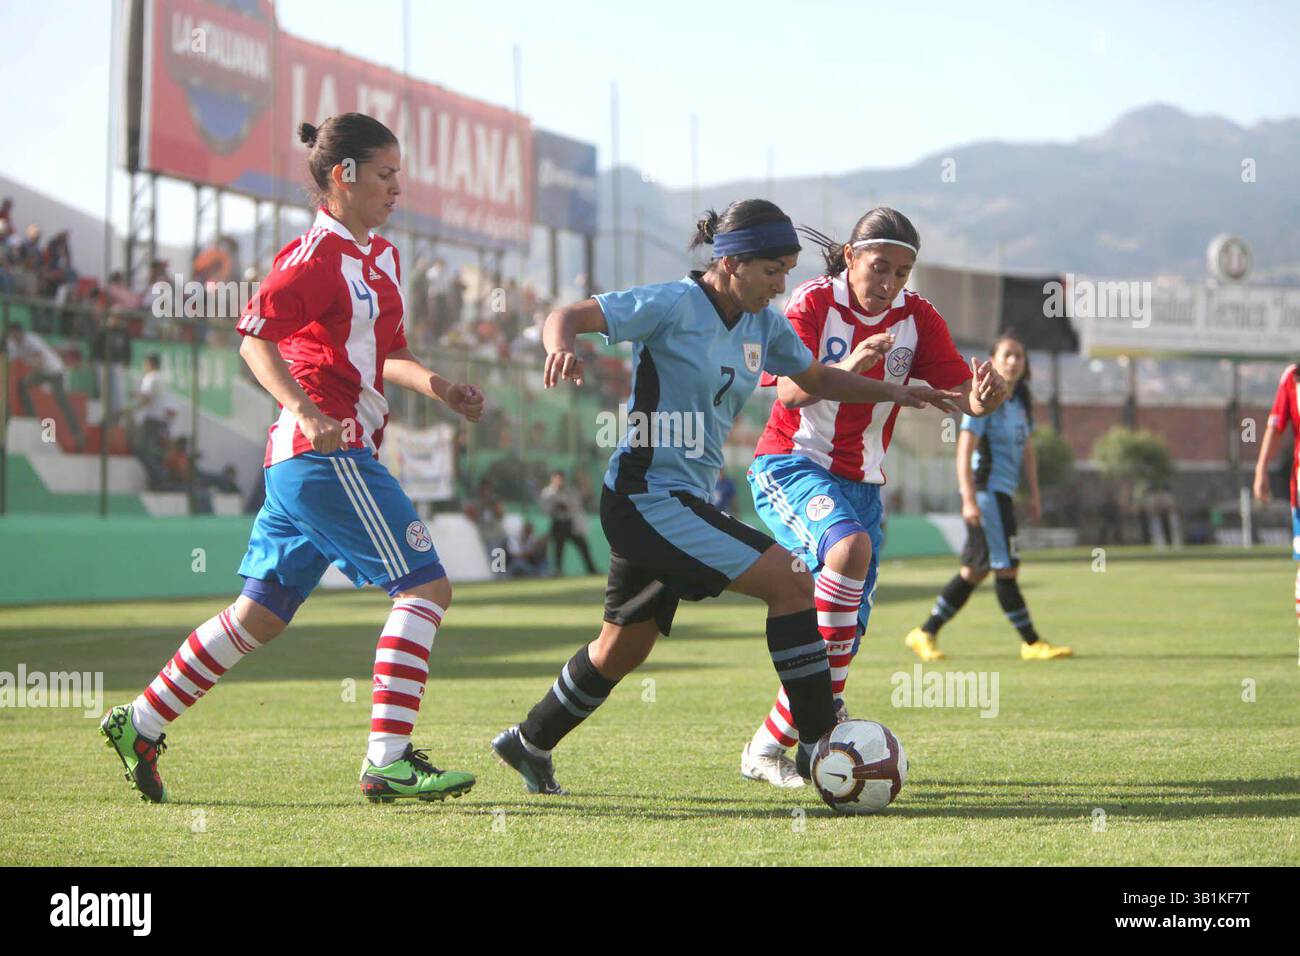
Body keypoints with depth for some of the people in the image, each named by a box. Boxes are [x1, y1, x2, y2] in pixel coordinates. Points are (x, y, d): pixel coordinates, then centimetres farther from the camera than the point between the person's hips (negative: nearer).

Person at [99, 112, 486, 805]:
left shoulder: (381, 256, 19)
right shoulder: (316, 256, -10)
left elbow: (384, 357, 27)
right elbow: (255, 338, -19)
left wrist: (433, 386, 9)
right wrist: (307, 412, -31)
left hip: (309, 459, 10)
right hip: (329, 454, -10)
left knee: (261, 612, 12)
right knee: (425, 587, -11)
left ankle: (140, 724, 19)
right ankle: (387, 760, -13)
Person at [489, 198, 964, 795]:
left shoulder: (763, 325, 8)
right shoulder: (675, 305, -15)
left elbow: (817, 378, 23)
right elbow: (568, 316, -16)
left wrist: (890, 392, 10)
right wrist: (562, 345, -39)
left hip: (684, 500, 9)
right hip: (649, 495, -9)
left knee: (621, 652, 19)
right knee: (789, 581, -17)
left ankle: (529, 744, 37)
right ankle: (819, 743, -10)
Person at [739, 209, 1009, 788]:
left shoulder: (916, 318, -1)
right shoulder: (813, 303, -12)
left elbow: (962, 391, -10)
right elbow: (790, 392, -26)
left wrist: (982, 396, -34)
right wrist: (844, 369, -45)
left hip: (860, 480, 5)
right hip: (790, 467, -5)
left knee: (844, 636, 1)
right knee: (850, 545, -34)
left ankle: (769, 748, 16)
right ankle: (826, 708, -26)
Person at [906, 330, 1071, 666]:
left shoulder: (1020, 401, 14)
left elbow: (1027, 449, 22)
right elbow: (964, 450, -16)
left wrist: (1034, 495, 17)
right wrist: (969, 499, -22)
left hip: (1003, 493, 9)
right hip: (986, 491, -9)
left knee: (974, 571, 11)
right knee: (1006, 568, -6)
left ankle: (925, 634, 18)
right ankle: (1031, 643, -1)